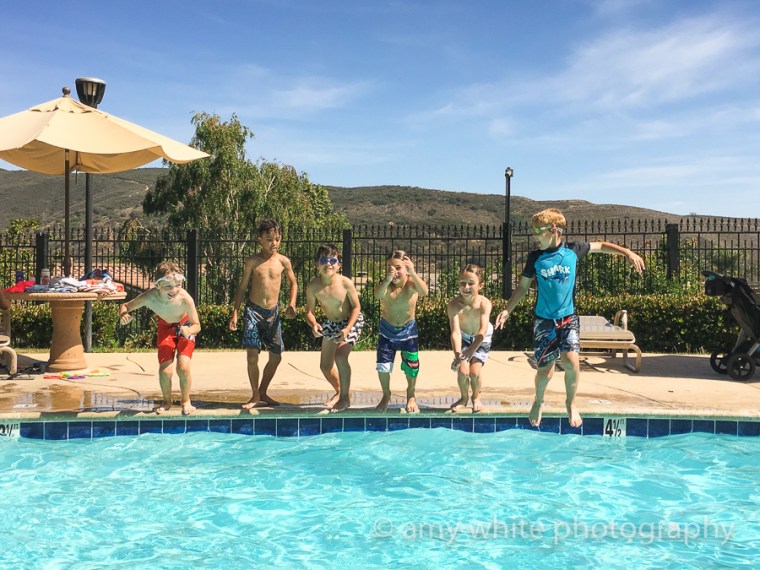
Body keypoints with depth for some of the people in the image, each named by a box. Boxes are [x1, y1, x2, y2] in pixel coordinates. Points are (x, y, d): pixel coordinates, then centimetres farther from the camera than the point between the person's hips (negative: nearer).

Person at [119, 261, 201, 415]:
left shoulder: (185, 299, -39)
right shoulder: (149, 297, -35)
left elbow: (197, 326, -27)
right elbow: (126, 306, -17)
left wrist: (189, 330, -49)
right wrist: (123, 315, -39)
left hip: (185, 328, -1)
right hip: (166, 328, 2)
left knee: (183, 367, -15)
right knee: (165, 370, -9)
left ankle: (186, 401, 13)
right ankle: (167, 401, 21)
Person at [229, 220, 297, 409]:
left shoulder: (283, 261, 1)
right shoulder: (253, 261, -4)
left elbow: (293, 283, 14)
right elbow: (242, 287, 3)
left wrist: (291, 305, -1)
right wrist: (235, 313, -3)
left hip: (273, 312, 3)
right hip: (253, 310, -3)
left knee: (276, 357, 5)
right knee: (252, 355, -9)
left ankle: (263, 392, 25)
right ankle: (255, 396, 10)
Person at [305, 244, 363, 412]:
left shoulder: (345, 283, -25)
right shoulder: (313, 286, -18)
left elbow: (356, 307, -15)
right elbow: (309, 311, -9)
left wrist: (347, 329, -27)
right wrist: (314, 325, -31)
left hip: (351, 322, -5)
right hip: (331, 324, 5)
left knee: (340, 356, -27)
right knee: (325, 366, 11)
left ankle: (345, 398, -8)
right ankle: (339, 391, 41)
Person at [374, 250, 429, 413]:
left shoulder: (411, 284, -18)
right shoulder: (386, 285, -17)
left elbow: (424, 292, -41)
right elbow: (377, 295, -41)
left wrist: (413, 273, -52)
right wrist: (388, 279, -58)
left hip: (408, 330, 0)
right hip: (387, 331, 0)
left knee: (412, 366, 3)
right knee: (383, 366, -3)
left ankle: (411, 395, 32)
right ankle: (386, 396, 25)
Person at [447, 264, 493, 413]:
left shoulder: (484, 303, -34)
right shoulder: (454, 305, -32)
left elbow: (483, 330, -44)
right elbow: (455, 332, -40)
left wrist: (471, 351, -59)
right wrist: (457, 354, -56)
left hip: (481, 339, -1)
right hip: (464, 337, 1)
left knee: (475, 371, -11)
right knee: (462, 370, -11)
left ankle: (476, 397, 22)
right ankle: (464, 398, 22)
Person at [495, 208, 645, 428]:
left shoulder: (572, 250, -3)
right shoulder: (535, 258, -3)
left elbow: (601, 246, 12)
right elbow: (523, 287, 5)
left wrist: (628, 253, 3)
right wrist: (507, 310, -4)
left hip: (568, 318, 0)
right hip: (544, 321, 0)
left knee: (571, 360, -18)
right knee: (545, 369, 0)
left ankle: (571, 403, 9)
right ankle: (538, 401, 31)